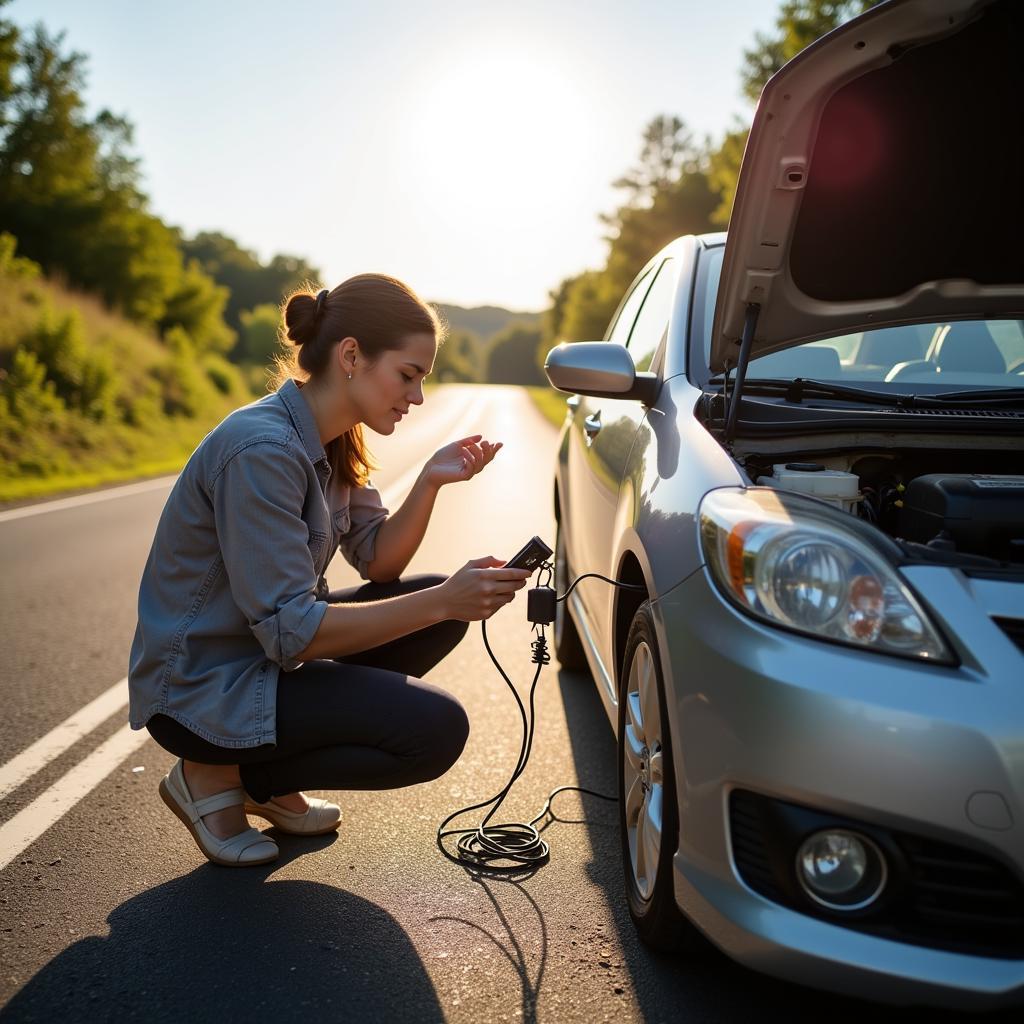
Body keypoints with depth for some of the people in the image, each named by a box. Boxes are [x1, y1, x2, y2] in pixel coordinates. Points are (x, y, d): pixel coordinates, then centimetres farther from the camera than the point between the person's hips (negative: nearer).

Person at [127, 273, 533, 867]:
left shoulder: (333, 441, 2)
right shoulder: (262, 449, -27)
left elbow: (377, 562, 5)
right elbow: (290, 632, -28)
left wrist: (431, 482, -11)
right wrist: (442, 602, -30)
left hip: (267, 649, 9)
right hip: (201, 691, -9)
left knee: (442, 606, 3)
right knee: (437, 730, -18)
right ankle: (216, 776, -1)